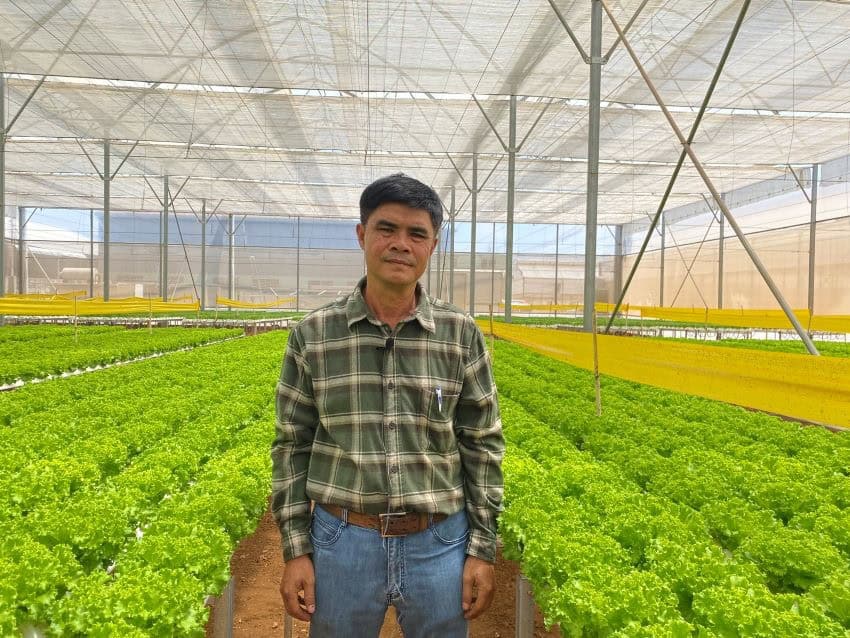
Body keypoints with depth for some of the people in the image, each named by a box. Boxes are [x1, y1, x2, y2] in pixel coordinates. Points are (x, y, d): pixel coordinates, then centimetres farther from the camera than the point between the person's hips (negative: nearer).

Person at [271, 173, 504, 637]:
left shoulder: (462, 335, -4)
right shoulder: (312, 335, -4)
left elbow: (483, 447, 1)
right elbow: (292, 446, 1)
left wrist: (482, 550, 0)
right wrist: (296, 550, -1)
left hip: (440, 543, 1)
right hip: (342, 540, 0)